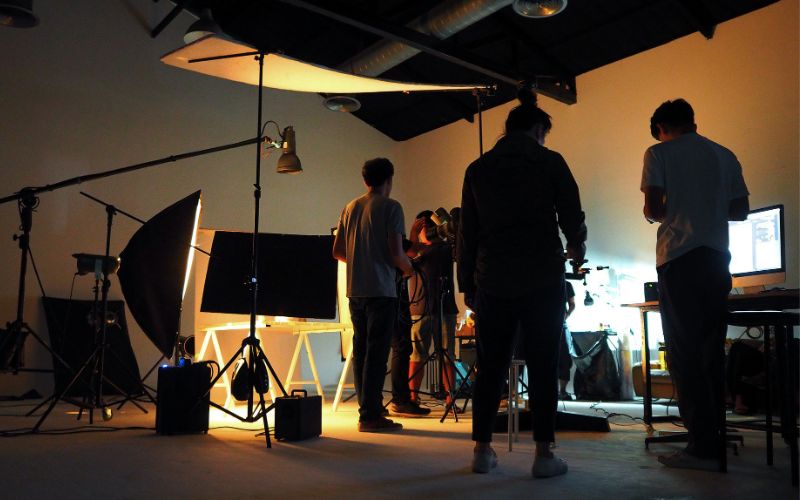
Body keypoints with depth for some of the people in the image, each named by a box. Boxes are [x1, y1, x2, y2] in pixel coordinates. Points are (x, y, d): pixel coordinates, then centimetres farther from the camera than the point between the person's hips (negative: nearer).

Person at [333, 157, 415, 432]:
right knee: (376, 352, -3)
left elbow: (337, 251, 15)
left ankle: (367, 410, 20)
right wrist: (408, 268, 6)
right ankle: (370, 415, -1)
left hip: (355, 291, 6)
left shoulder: (350, 208, 13)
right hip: (381, 291, -6)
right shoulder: (391, 207, -6)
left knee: (361, 350, 12)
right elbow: (396, 253, -14)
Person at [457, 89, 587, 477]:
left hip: (492, 281, 3)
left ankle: (482, 449, 14)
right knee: (543, 366, 2)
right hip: (542, 280, -3)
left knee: (490, 367, 9)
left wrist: (467, 283, 13)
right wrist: (577, 247, 24)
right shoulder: (550, 162, 1)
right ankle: (543, 455, 4)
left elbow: (467, 232, 8)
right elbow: (572, 217, 2)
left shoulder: (478, 168, 9)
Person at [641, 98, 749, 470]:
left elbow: (653, 208, -10)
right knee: (712, 349, 12)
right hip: (716, 257, 5)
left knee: (684, 351, -3)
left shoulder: (659, 153, 0)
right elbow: (741, 210, 13)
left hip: (678, 258, -5)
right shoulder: (724, 156, 13)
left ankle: (703, 446, -4)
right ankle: (718, 436, 17)